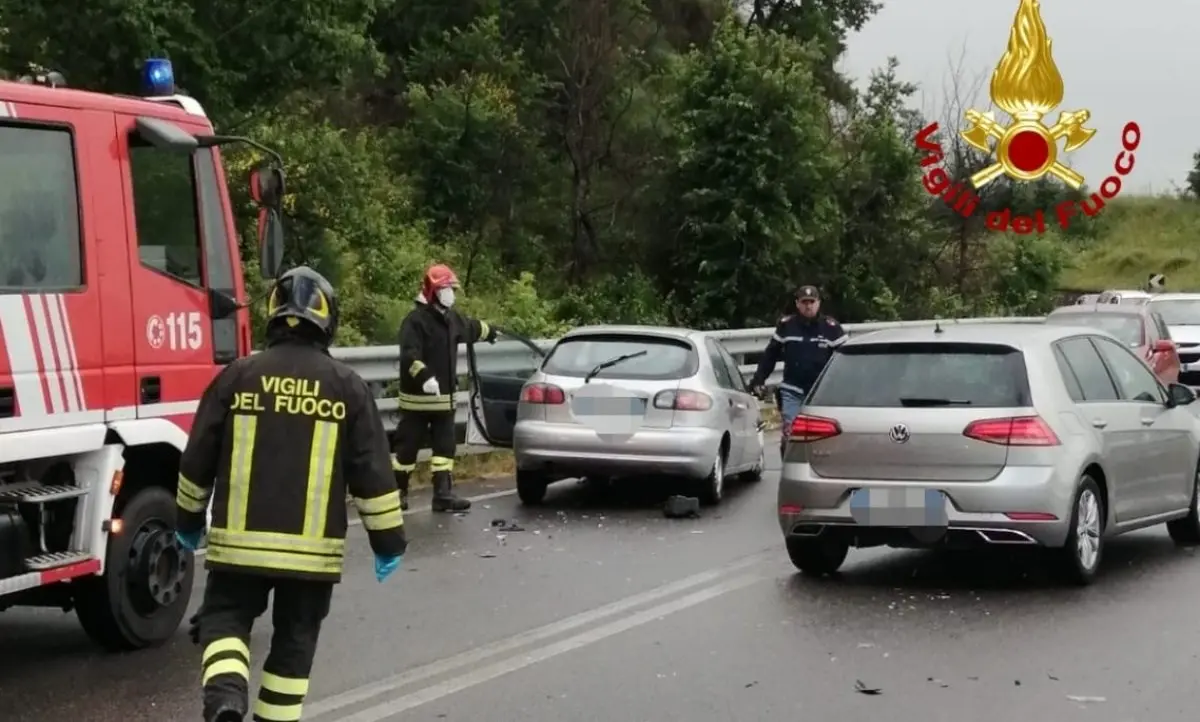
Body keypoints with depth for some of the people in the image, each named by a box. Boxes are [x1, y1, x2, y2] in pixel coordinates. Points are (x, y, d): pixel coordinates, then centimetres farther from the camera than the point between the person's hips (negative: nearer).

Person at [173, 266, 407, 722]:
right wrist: (388, 540, 8)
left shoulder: (237, 377, 0)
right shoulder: (346, 386, -1)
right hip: (312, 547, 0)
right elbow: (372, 474, -1)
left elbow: (197, 462, 5)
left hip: (240, 541, 0)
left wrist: (188, 521, 20)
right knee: (294, 640, 14)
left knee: (225, 620, 11)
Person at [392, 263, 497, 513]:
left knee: (445, 445, 4)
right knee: (408, 446, -1)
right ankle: (397, 492, 11)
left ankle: (443, 493, 5)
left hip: (444, 396, 8)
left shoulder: (451, 318, 13)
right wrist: (424, 376, -40)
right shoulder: (416, 320, -15)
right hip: (417, 396, -8)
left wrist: (490, 332, 53)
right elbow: (409, 355, -26)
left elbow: (470, 328, 35)